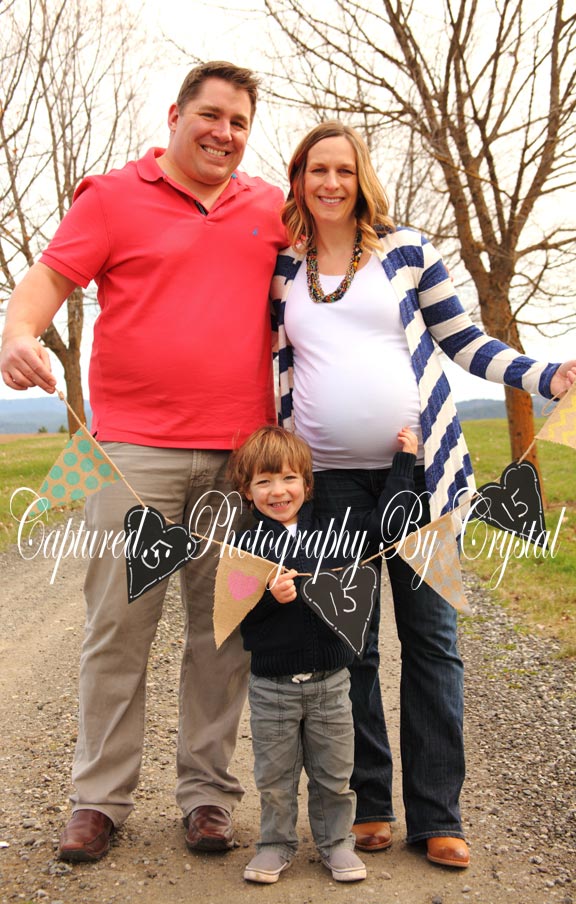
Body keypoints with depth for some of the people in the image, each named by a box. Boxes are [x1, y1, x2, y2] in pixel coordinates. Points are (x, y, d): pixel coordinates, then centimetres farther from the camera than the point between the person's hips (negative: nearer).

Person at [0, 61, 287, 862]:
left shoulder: (271, 208, 16)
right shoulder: (113, 196, 7)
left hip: (241, 457, 3)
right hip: (136, 451, -2)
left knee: (223, 631, 6)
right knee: (118, 625, -1)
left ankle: (207, 794, 19)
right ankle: (99, 800, 13)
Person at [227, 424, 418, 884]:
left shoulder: (335, 531, 2)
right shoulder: (247, 545, -4)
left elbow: (386, 524, 5)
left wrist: (404, 461, 8)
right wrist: (269, 597, -27)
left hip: (330, 679, 2)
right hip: (271, 685, -1)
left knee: (334, 773, 12)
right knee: (274, 775, 11)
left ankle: (336, 842, 31)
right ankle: (277, 844, 30)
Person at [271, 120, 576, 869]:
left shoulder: (406, 250, 5)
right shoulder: (283, 270, 9)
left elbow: (465, 340, 7)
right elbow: (282, 371, 17)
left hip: (418, 466, -1)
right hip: (329, 477, 1)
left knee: (431, 636, 0)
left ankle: (437, 816, 10)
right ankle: (369, 803, 17)